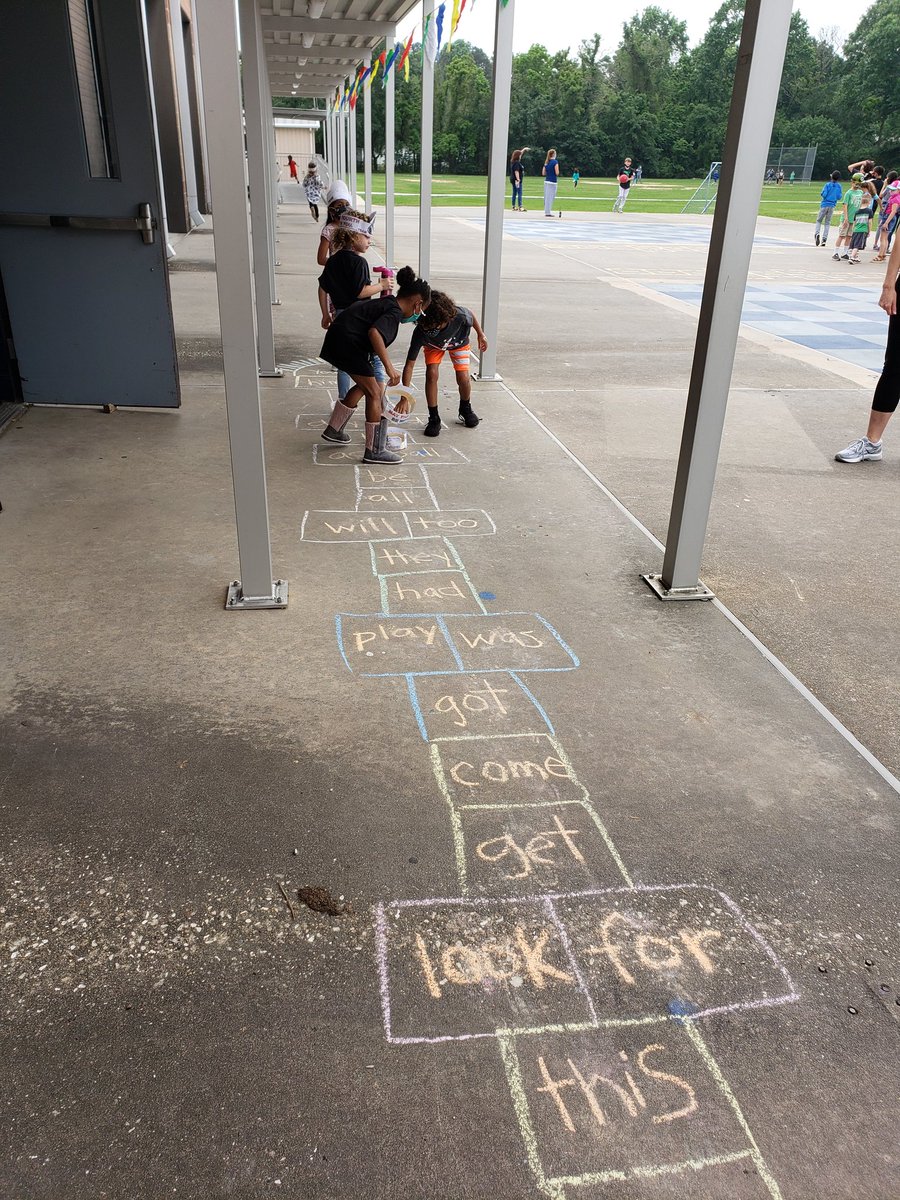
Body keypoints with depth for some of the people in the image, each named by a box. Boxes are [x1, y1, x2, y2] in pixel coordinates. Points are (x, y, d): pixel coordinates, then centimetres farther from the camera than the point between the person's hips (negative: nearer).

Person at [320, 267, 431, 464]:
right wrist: (389, 366, -31)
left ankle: (333, 430, 34)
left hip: (337, 338, 10)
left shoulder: (386, 303, 16)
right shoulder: (395, 312, -14)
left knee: (364, 385, 25)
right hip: (347, 343, -10)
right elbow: (374, 332, -31)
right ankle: (374, 451, 0)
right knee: (374, 393, -3)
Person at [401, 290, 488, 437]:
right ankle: (434, 418, -3)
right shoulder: (420, 332, -40)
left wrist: (480, 334, 1)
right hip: (434, 346, 0)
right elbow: (409, 365, -35)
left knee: (463, 378, -11)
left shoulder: (459, 314, -43)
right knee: (431, 374, -20)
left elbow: (471, 316, -16)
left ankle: (465, 409, 21)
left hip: (458, 342, 0)